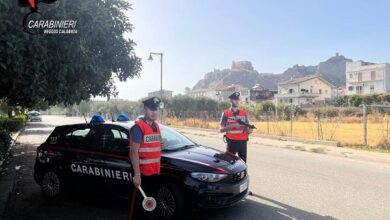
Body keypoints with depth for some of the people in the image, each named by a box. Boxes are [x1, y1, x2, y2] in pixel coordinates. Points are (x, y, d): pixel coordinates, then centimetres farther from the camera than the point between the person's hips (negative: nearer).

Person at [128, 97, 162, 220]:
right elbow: (134, 152, -18)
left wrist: (157, 168, 15)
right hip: (142, 173, -8)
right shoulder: (138, 127, -15)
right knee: (138, 202, 3)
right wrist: (137, 174, -22)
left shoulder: (156, 126, 10)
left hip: (154, 172, 8)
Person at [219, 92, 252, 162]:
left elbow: (248, 127, 12)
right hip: (231, 142, -3)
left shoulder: (244, 113, 9)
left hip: (243, 142, 3)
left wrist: (249, 130, -11)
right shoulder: (226, 113, -2)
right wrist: (233, 125, -18)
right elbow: (221, 129, -6)